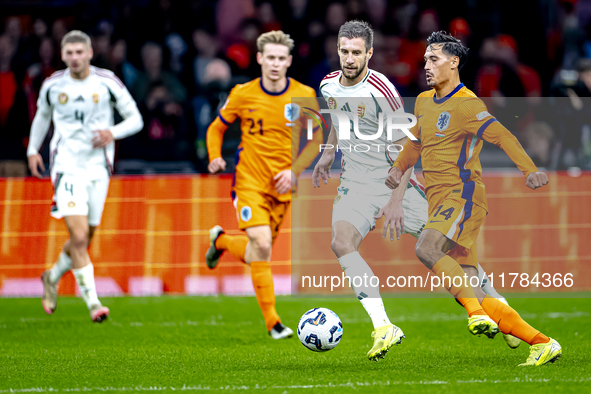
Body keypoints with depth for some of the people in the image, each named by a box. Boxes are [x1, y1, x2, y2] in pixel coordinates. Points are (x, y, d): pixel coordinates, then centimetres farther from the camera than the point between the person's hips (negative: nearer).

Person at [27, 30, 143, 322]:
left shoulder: (108, 83, -4)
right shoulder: (52, 85, 2)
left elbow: (135, 119, 2)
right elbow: (42, 115, 23)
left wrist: (113, 132, -16)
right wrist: (33, 149, 18)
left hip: (98, 167, 1)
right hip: (67, 166, -1)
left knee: (84, 240, 11)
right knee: (78, 237, -17)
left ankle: (52, 277, 39)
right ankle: (92, 302, -12)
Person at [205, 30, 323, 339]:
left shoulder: (304, 96, -3)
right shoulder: (243, 95, -5)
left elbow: (316, 139, 8)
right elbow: (217, 128, 9)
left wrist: (295, 170, -7)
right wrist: (215, 157, -11)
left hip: (282, 186, 3)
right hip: (250, 181, -3)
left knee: (258, 251, 10)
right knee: (261, 245, -18)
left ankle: (221, 241, 44)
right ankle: (272, 322, -12)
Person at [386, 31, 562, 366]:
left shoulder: (466, 104, -8)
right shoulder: (423, 102, 17)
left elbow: (503, 137, -19)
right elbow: (416, 142, 32)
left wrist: (531, 171, -33)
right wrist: (399, 168, 12)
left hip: (463, 194, -8)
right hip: (440, 202, 8)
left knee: (426, 248, -33)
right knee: (474, 297, 1)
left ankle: (477, 312, -28)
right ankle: (543, 344, 6)